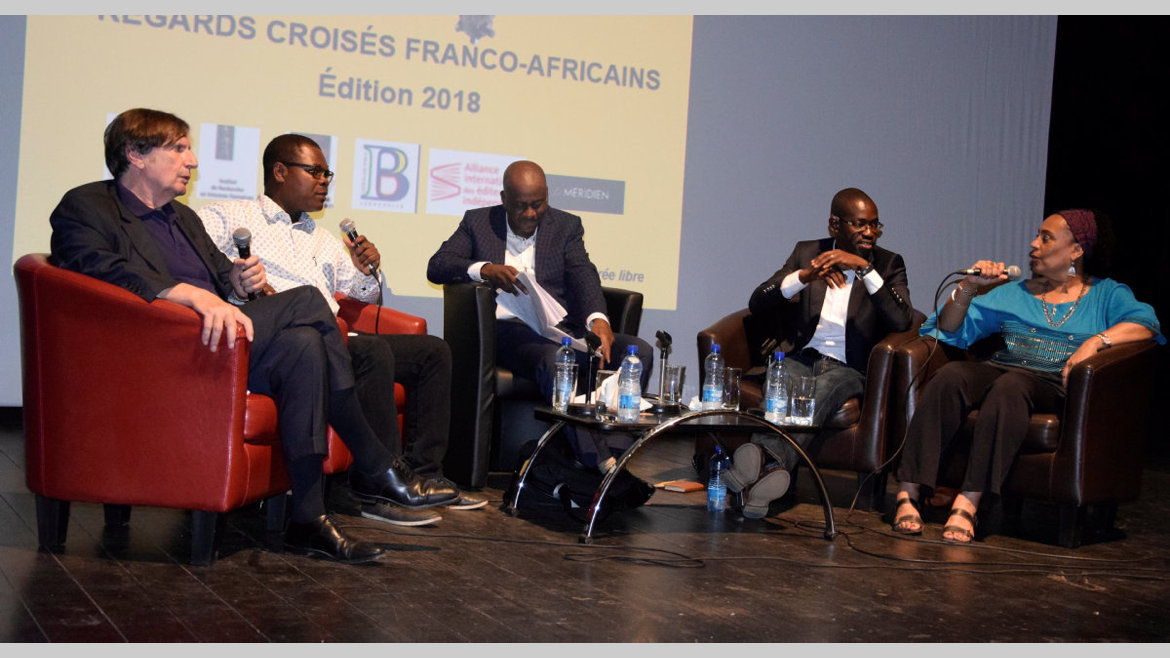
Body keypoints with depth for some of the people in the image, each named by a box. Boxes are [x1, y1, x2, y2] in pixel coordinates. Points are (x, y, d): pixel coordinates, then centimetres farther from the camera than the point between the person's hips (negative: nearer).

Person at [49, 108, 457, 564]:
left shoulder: (184, 217, 30)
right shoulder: (85, 207, 4)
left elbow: (222, 275, 24)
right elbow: (106, 269, -17)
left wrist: (240, 281, -3)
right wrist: (194, 295, -32)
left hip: (215, 330, 8)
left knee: (302, 345, -24)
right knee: (307, 301, -22)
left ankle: (308, 519, -24)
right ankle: (376, 469, -19)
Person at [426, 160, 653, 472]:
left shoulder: (566, 226, 17)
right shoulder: (477, 222, 15)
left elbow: (583, 276, 1)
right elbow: (436, 267, 4)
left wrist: (598, 319, -21)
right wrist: (484, 269, -17)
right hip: (508, 329, -3)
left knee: (639, 351, -22)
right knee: (553, 359, -37)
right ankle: (599, 463, -38)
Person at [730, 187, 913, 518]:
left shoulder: (888, 264, 10)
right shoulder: (807, 252, 15)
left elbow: (902, 321, -8)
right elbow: (757, 304, 5)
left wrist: (864, 268, -15)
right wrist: (805, 275, -12)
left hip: (848, 368, -2)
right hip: (799, 357, 2)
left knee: (822, 392, -38)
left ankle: (760, 467, -61)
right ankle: (768, 470, -61)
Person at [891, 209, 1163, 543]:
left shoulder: (1107, 294, 19)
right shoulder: (1012, 294, 28)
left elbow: (1145, 324, -3)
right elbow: (951, 332, 22)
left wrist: (1097, 341, -19)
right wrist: (967, 288, 6)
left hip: (1056, 385, -3)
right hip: (1001, 368, 3)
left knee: (1011, 386, -39)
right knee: (951, 376, -32)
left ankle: (969, 501, -46)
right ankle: (908, 493, -38)